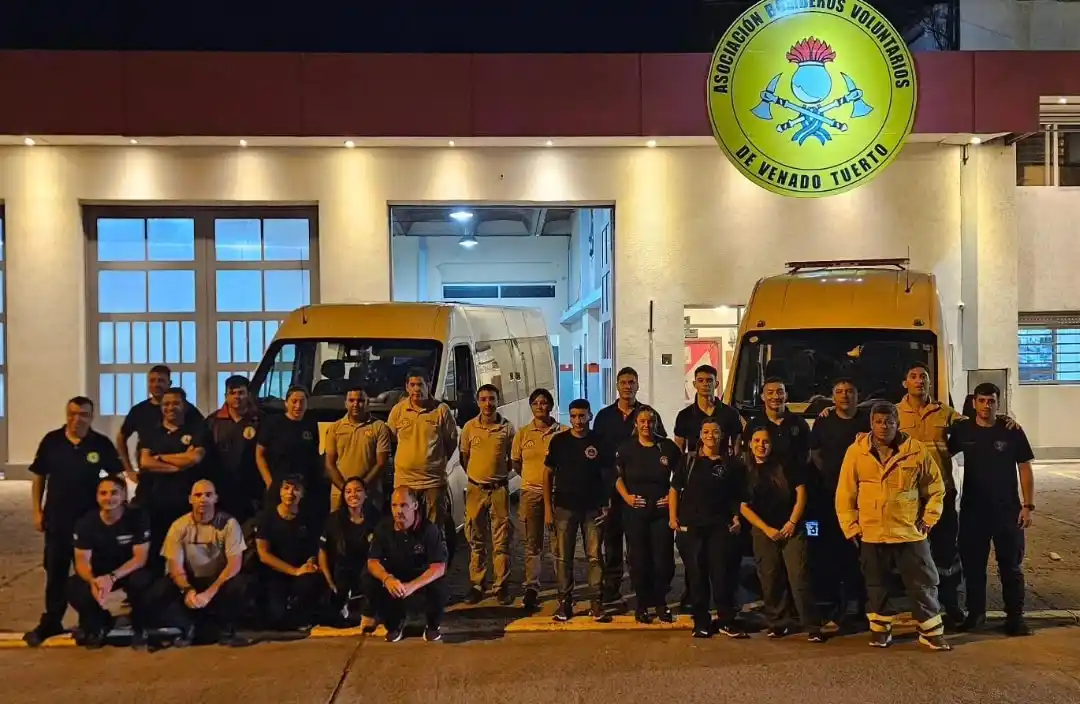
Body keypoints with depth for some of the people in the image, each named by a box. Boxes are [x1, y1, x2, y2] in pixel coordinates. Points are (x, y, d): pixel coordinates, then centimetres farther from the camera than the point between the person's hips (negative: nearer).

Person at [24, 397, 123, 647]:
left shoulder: (102, 444, -6)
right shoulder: (51, 441, -2)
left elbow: (117, 477, 2)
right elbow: (39, 477, 5)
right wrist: (37, 511, 1)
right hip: (56, 518, 1)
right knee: (55, 572, 11)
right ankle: (51, 622, 23)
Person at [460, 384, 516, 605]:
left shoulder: (507, 428, -1)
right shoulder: (469, 427, 1)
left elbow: (512, 458, 9)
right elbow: (464, 456, 12)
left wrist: (501, 474, 3)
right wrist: (475, 475, 8)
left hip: (499, 489, -1)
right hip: (475, 489, 1)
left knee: (501, 541, 1)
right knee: (476, 541, 7)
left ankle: (502, 587, 8)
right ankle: (476, 585, 15)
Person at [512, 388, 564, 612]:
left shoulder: (563, 432, 0)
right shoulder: (522, 434, 6)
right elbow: (515, 462, 17)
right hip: (530, 493, 2)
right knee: (532, 545, 4)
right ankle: (531, 589, 6)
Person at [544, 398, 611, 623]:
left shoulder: (600, 442, 0)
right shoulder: (558, 441, 1)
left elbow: (607, 474, 5)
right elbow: (548, 474, 4)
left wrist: (606, 504, -5)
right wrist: (548, 507, -1)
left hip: (593, 508, 0)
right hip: (564, 507, 0)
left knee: (594, 556, 1)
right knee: (563, 557, 3)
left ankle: (596, 602, 8)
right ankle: (564, 602, 11)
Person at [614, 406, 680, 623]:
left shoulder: (668, 447, 1)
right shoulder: (626, 448, 0)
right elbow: (617, 476, 7)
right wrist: (626, 496, -6)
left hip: (662, 511, 0)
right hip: (635, 512, 0)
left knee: (663, 558, 0)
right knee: (639, 559, 4)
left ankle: (660, 602, 17)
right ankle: (642, 602, 17)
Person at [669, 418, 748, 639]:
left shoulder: (731, 464, 7)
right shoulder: (688, 461, 6)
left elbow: (738, 497, 11)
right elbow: (674, 490, 6)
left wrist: (737, 519, -2)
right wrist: (672, 517, -3)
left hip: (720, 527, 0)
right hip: (690, 526, 0)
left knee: (722, 573, -2)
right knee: (696, 574, 4)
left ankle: (726, 621, 10)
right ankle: (700, 622, 13)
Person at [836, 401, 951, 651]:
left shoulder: (917, 451, -4)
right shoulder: (856, 452, -3)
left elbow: (936, 488, 6)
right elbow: (845, 494, 1)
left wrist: (928, 520, 2)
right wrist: (850, 527, -1)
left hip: (910, 533, 0)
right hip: (872, 534, 1)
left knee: (923, 585, 6)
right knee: (876, 586, 13)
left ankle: (932, 632, 20)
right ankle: (879, 630, 29)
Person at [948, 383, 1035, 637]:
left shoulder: (1012, 431, -5)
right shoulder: (962, 430, -1)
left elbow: (1025, 468, -2)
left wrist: (1028, 505, -8)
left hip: (1007, 509, -1)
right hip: (972, 509, 2)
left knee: (1011, 565, 6)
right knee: (973, 564, 9)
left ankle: (1015, 616, 14)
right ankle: (976, 613, 22)